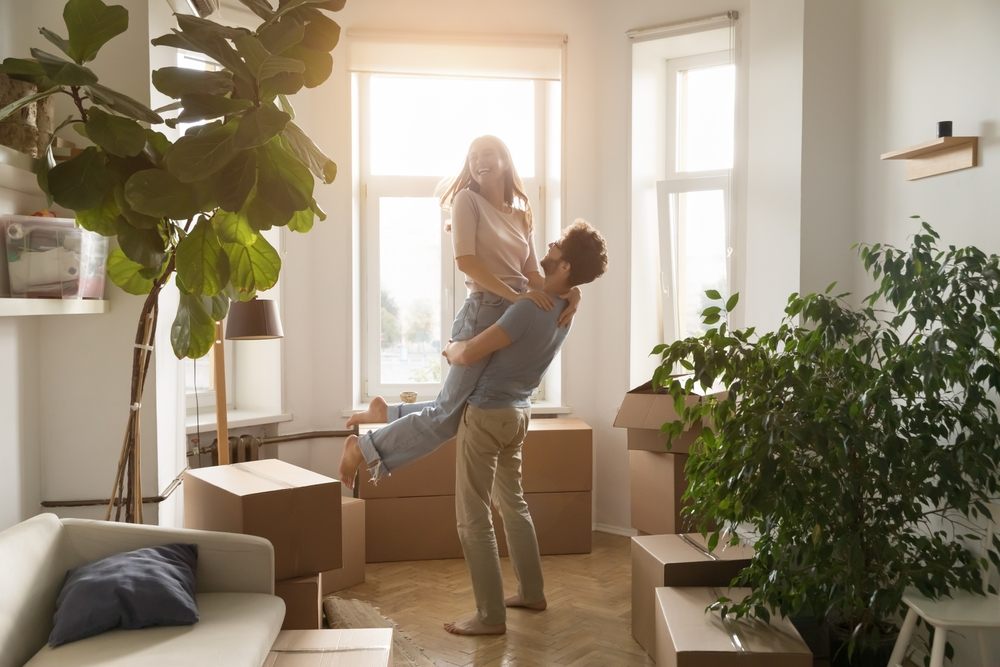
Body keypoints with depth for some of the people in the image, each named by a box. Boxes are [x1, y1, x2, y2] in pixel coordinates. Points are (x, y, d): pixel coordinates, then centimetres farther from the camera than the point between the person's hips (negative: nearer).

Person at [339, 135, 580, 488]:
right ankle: (364, 449, 9)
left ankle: (387, 413, 29)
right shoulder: (468, 199, -2)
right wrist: (514, 295, -21)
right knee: (450, 412, -5)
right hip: (484, 314, -7)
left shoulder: (521, 216, 17)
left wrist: (569, 292, -9)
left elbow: (533, 275, 9)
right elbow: (465, 260, -14)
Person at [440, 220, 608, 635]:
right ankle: (532, 593, 31)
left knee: (473, 518, 0)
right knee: (513, 502, 22)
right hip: (517, 413, 9)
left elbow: (467, 355, -23)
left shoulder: (530, 309, -26)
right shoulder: (564, 308, 2)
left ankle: (490, 617, 6)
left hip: (486, 415, -9)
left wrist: (449, 348, 0)